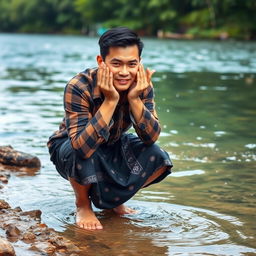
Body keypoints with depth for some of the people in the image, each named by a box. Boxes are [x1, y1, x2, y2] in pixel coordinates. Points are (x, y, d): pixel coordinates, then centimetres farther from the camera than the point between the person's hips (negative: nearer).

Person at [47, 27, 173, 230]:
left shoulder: (143, 85, -20)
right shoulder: (79, 88, -34)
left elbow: (151, 138, -22)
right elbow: (83, 147, -44)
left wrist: (134, 99, -36)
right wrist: (110, 100, -45)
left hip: (113, 147, 4)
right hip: (69, 148, -4)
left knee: (158, 159, -18)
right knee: (82, 154, -38)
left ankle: (114, 199, 11)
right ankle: (83, 204, -4)